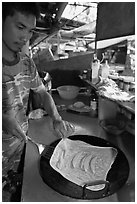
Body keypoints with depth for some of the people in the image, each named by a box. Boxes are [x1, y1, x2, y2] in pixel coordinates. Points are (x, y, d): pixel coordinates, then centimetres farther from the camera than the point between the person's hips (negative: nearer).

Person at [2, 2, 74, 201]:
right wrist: (5, 119, -32)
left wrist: (57, 119, -10)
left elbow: (42, 92, 5)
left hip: (22, 140, 5)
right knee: (5, 195, 18)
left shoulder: (26, 62, -1)